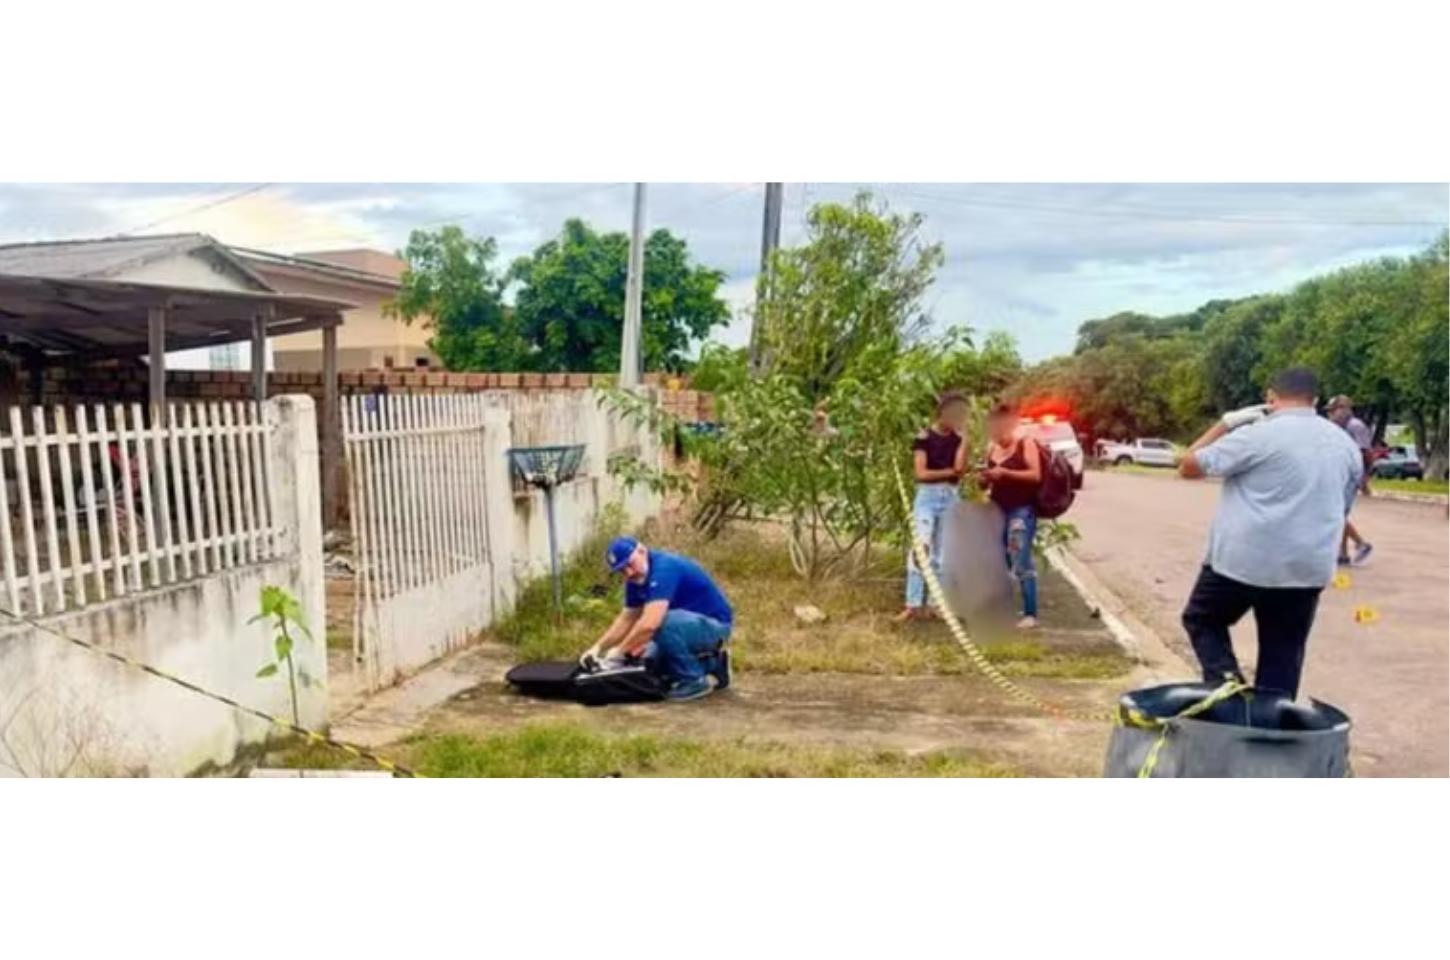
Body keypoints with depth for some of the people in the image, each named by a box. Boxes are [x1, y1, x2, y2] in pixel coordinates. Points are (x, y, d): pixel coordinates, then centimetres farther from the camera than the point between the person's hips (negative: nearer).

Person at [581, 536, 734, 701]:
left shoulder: (663, 568, -28)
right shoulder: (636, 579, 1)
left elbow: (649, 624, -36)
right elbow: (626, 619, 12)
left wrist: (619, 651, -25)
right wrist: (598, 648, 0)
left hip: (714, 624, -10)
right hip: (692, 623, 10)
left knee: (661, 623, -32)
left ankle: (695, 682, -13)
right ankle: (713, 665, 20)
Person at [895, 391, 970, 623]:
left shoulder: (957, 439, 7)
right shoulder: (924, 438, -4)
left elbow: (960, 467, -9)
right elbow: (920, 473, -9)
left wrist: (964, 438, -9)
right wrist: (949, 471, -5)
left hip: (950, 497, 4)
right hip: (927, 496, -4)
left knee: (941, 553, 6)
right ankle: (913, 605, -13)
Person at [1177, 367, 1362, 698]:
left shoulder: (1258, 435, -12)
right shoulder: (1346, 444, 10)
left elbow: (1189, 467, -8)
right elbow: (1341, 504, 19)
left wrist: (1225, 424, 1)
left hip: (1242, 561, -5)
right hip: (1308, 568, 5)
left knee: (1201, 620, 17)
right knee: (1283, 656, 13)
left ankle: (1225, 681, -4)